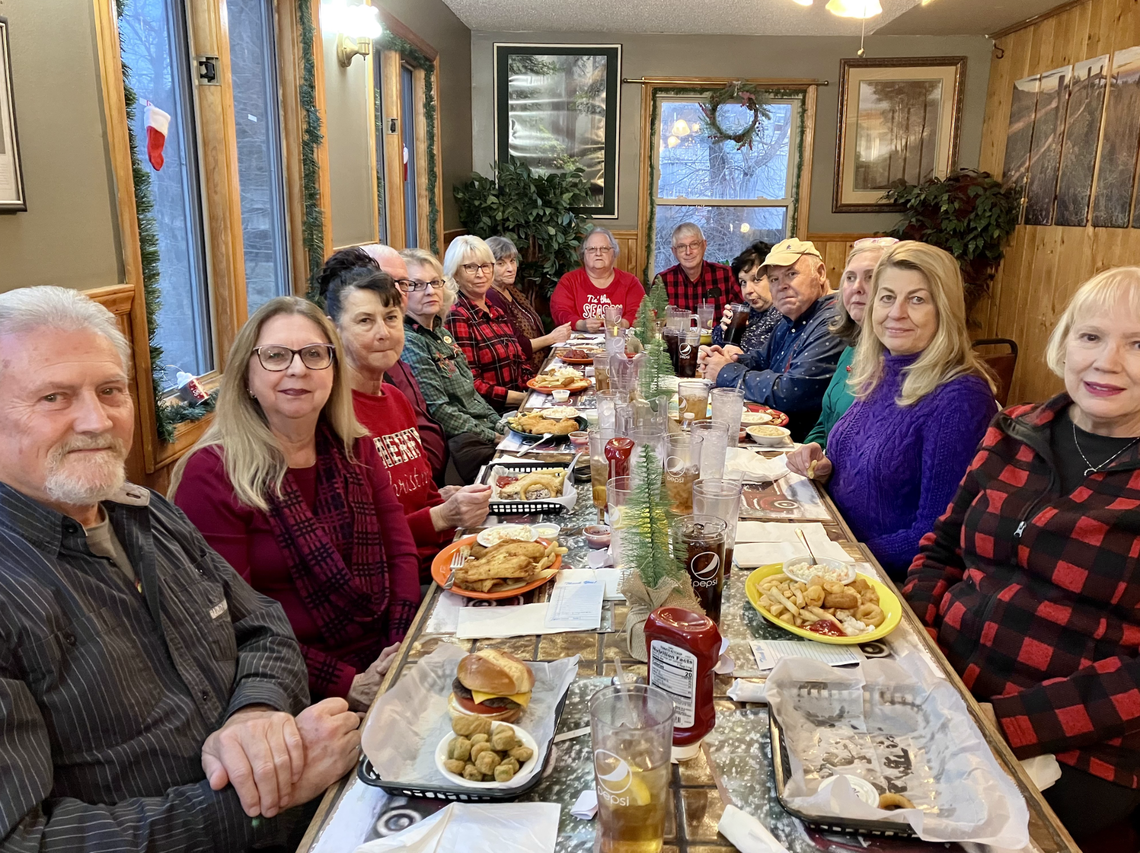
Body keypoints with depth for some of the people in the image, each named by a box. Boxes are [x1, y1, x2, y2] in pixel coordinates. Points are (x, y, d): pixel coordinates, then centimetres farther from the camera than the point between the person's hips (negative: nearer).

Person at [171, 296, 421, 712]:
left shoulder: (356, 451, 9)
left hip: (380, 667, 6)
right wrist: (345, 684, -15)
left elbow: (399, 552, 7)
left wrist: (403, 651, -8)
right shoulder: (211, 474, -8)